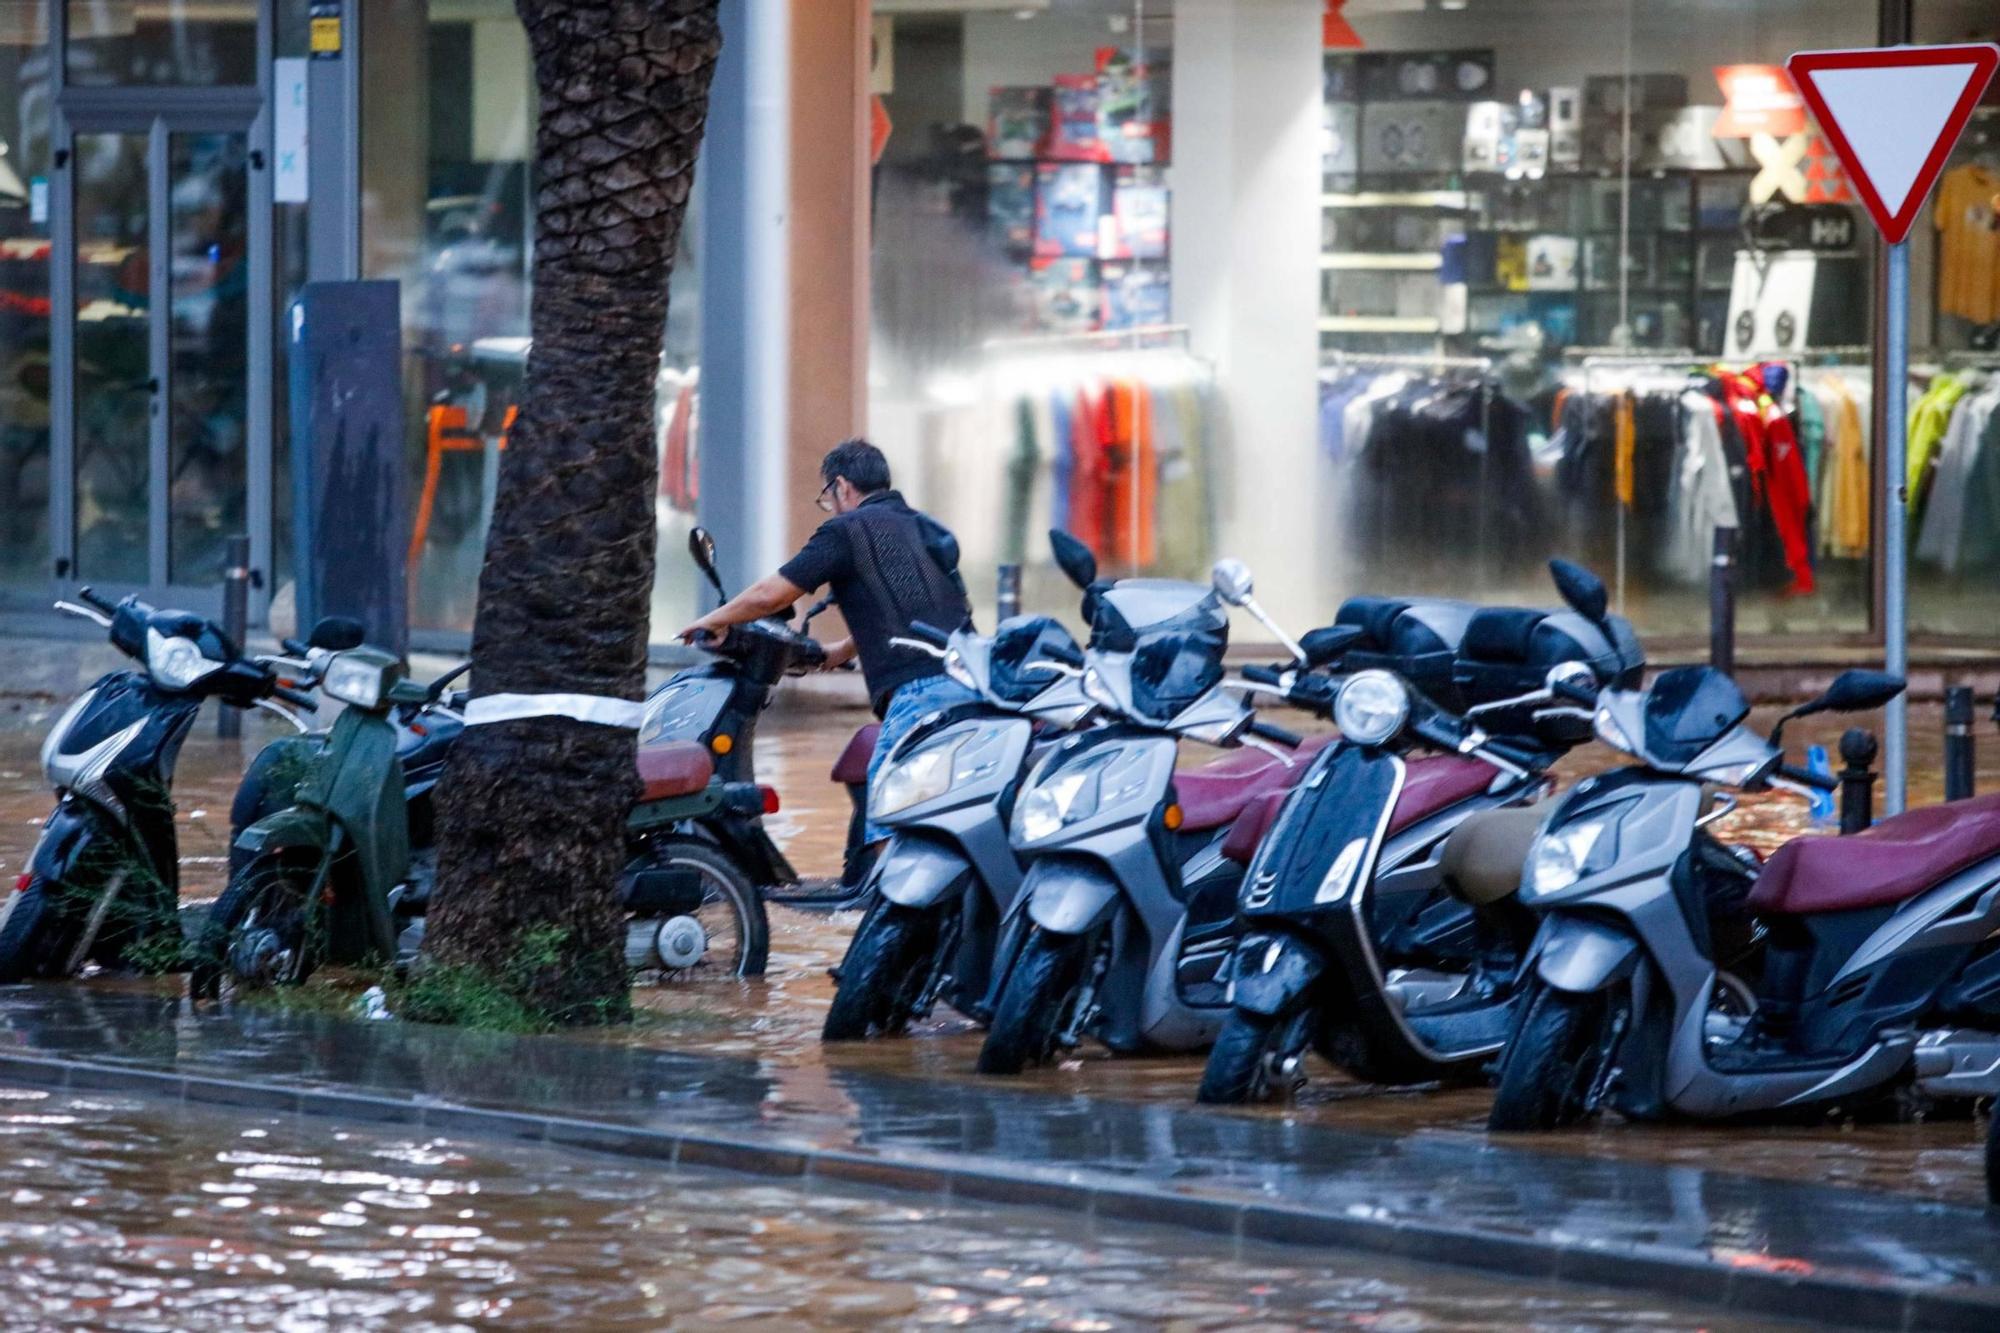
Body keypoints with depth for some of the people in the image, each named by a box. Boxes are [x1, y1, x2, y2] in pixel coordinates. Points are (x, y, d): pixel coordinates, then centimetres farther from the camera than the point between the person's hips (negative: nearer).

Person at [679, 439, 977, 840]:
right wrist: (842, 651, 51)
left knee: (886, 833, -10)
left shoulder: (848, 531, 2)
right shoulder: (929, 529, 26)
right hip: (970, 687, 8)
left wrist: (711, 622, 19)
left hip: (919, 692, -8)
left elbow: (769, 595, 2)